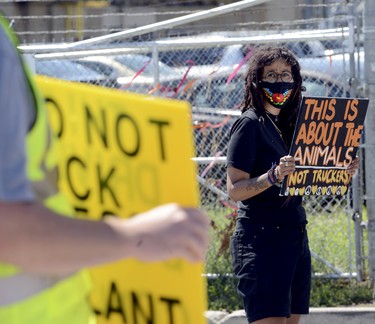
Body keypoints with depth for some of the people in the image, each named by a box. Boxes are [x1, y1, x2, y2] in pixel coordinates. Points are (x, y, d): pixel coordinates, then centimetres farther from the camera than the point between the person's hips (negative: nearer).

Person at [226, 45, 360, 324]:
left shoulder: (289, 123, 16)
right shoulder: (250, 123, -7)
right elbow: (235, 190, -13)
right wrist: (273, 176, -28)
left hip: (296, 236, 8)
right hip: (261, 236, -8)